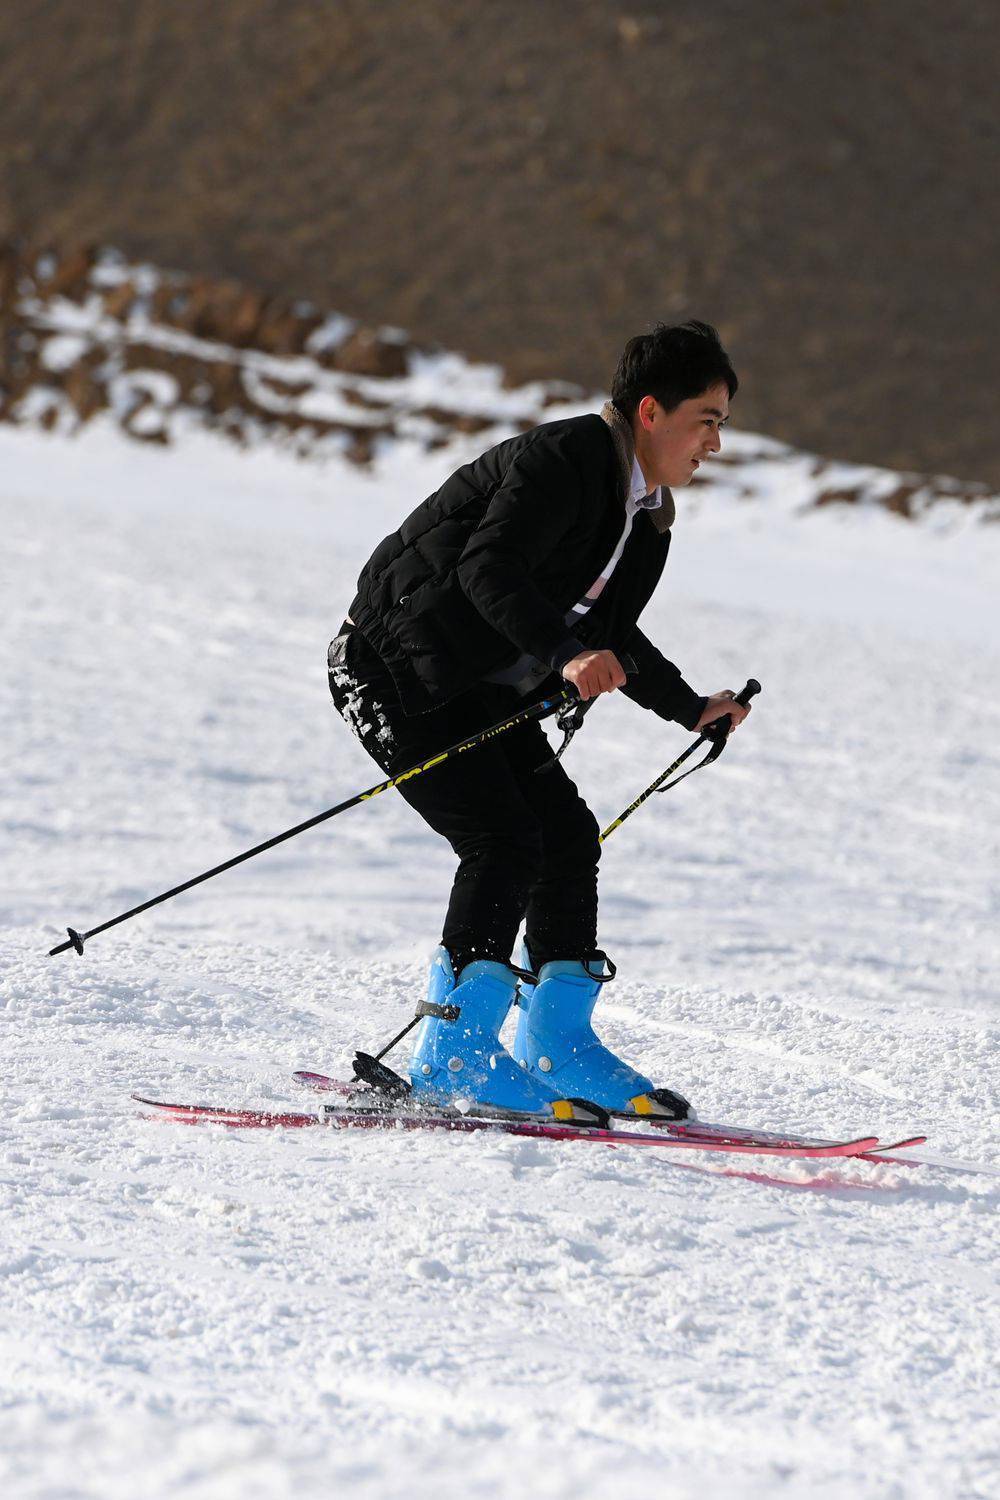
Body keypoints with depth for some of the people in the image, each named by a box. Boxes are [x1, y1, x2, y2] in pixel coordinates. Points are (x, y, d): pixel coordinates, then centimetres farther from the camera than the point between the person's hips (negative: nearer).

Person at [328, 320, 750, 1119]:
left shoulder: (648, 514, 9)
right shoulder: (564, 461, -21)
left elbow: (611, 635, 21)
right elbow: (489, 566, -35)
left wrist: (691, 707, 13)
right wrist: (565, 654, -47)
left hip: (482, 688, 10)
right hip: (397, 667, -10)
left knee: (570, 837, 2)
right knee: (505, 840, -18)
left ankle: (558, 1045, 11)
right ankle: (454, 1055, -14)